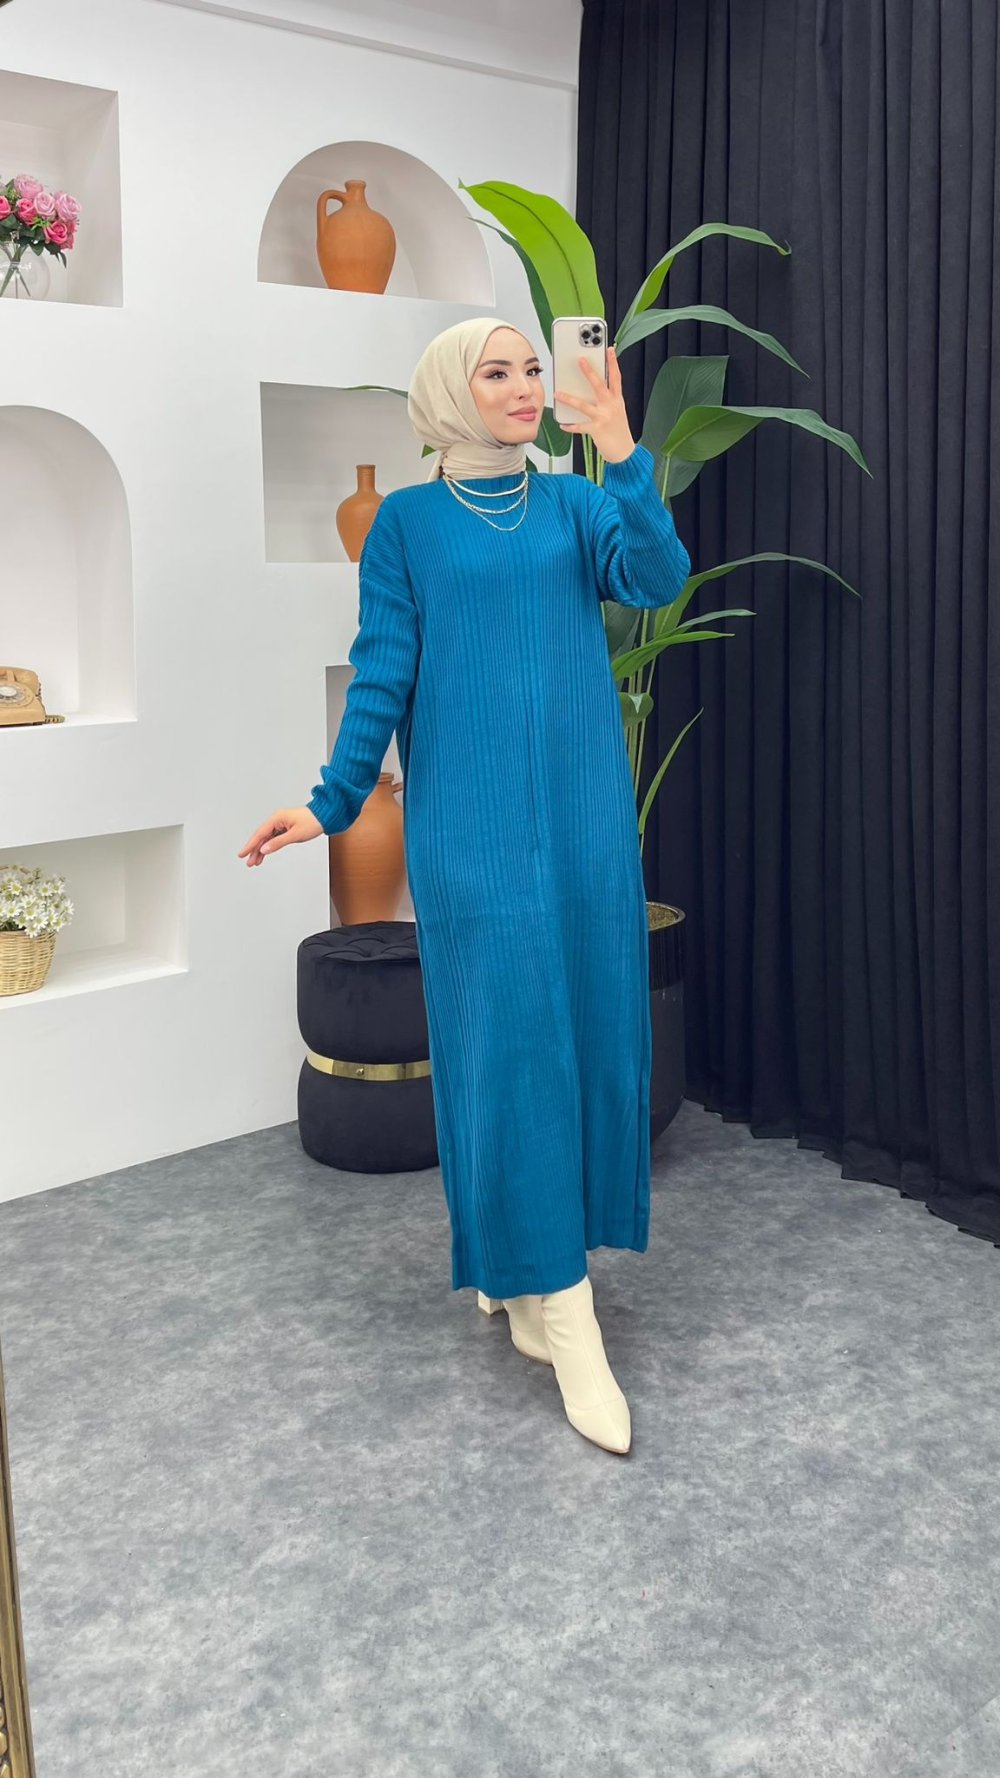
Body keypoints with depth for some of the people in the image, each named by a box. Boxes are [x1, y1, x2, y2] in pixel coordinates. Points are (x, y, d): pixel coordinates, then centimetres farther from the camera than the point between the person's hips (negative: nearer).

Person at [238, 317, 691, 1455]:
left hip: (582, 809, 4)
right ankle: (562, 1313, -2)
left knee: (587, 1021, 5)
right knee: (506, 1034, -6)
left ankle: (518, 1265, 24)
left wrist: (619, 450, -18)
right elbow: (381, 674, 2)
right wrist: (331, 801, -5)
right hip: (471, 817, -3)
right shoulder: (407, 521, 5)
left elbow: (655, 578, -8)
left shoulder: (575, 504, 11)